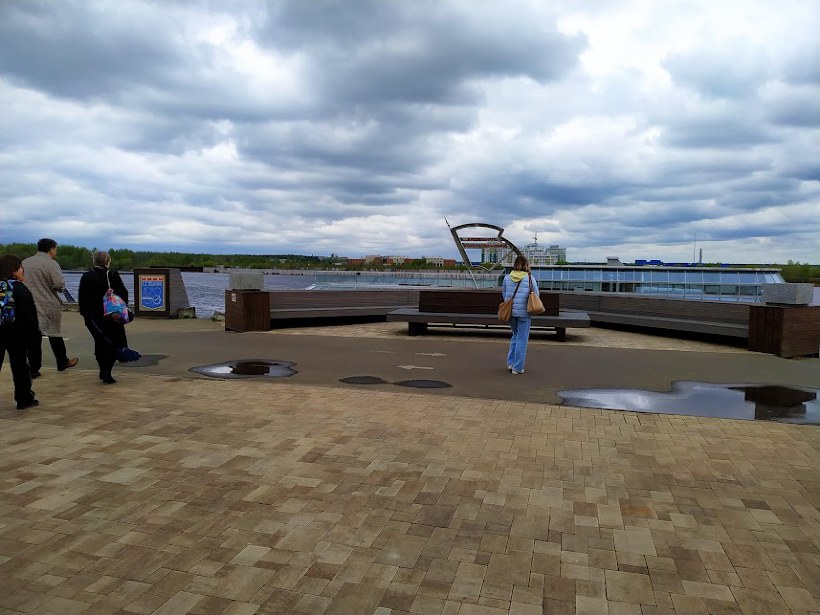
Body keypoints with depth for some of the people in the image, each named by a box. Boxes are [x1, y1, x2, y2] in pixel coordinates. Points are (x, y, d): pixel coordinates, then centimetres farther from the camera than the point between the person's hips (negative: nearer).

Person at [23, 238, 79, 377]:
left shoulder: (25, 262, 4)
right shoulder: (51, 264, -13)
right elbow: (60, 285, -19)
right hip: (49, 306, -4)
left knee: (33, 337, 7)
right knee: (54, 334, 11)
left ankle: (33, 368, 9)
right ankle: (62, 362, 24)